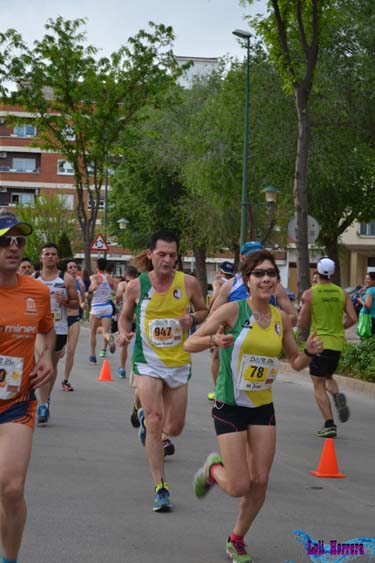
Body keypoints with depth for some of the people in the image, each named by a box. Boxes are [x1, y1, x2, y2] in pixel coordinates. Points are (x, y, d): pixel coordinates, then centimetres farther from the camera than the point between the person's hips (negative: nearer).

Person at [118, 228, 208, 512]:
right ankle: (161, 488, -10)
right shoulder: (137, 286, -6)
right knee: (155, 420, -17)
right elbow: (125, 316, 10)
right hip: (148, 361, -2)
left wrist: (193, 318, -13)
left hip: (179, 362, 2)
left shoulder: (189, 283, -6)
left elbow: (203, 310, 10)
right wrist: (124, 333, -12)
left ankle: (145, 419, 47)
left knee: (174, 428, 10)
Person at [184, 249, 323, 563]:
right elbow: (190, 344, -13)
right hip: (230, 408, -5)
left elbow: (296, 362, 13)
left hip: (263, 408, 5)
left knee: (260, 482, 4)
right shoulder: (233, 310, -15)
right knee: (239, 486, -7)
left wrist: (310, 352, -9)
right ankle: (213, 469, 29)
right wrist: (214, 340, -33)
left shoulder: (281, 318, 1)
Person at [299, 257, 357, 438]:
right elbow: (353, 319, -2)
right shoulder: (342, 293, 3)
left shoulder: (309, 294, -7)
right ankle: (337, 395, -7)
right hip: (337, 342, 4)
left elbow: (302, 323, -8)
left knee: (319, 385, 2)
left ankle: (329, 425, -6)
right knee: (328, 376, 25)